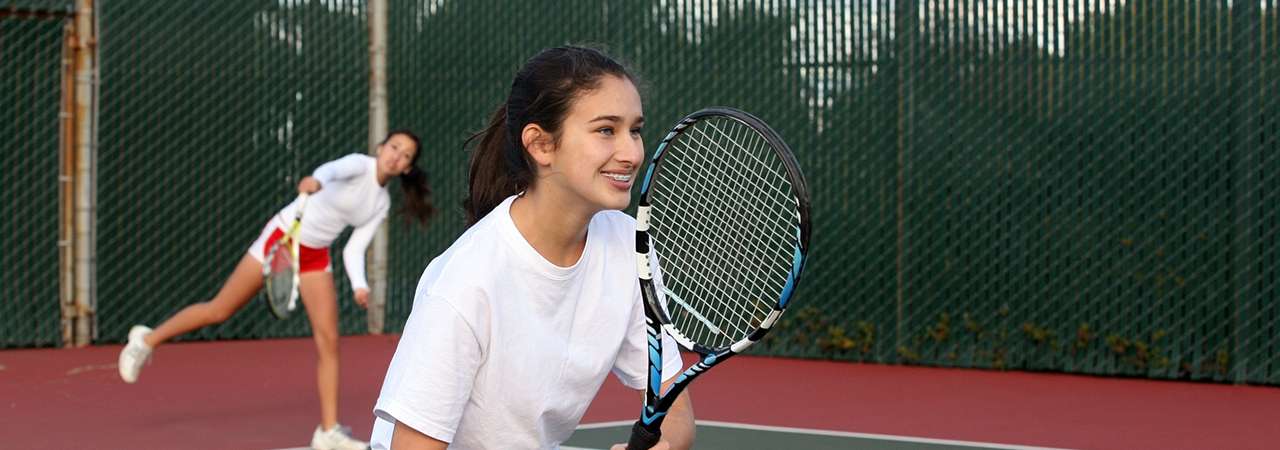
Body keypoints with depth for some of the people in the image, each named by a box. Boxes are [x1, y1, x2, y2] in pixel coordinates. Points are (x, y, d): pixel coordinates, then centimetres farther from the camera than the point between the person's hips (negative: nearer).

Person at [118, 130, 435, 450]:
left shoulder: (381, 204, 6)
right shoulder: (360, 165, -14)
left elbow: (354, 250, 4)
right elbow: (334, 168, -39)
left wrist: (359, 285, -14)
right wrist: (316, 180, -62)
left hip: (316, 257, 6)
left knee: (328, 340, -4)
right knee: (219, 311, 1)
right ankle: (148, 340, 24)